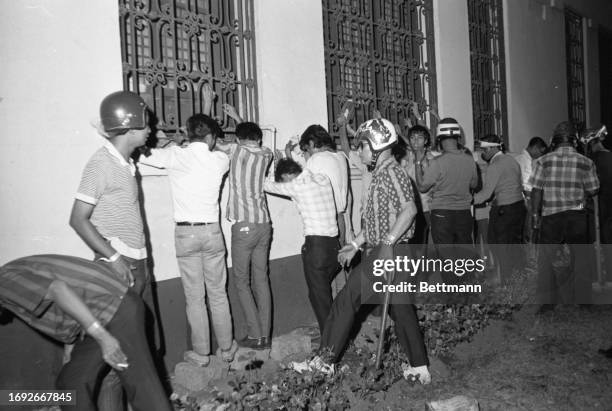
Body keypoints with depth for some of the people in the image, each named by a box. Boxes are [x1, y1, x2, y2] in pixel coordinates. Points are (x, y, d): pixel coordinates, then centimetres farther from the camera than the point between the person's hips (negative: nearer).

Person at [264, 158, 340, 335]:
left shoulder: (296, 186, -7)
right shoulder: (323, 179, 10)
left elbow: (268, 186, 7)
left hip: (316, 245, -7)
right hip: (334, 244, 7)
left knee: (319, 296, 4)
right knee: (324, 292, 19)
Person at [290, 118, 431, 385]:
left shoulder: (391, 172, -13)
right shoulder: (381, 174, 18)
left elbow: (409, 210, -25)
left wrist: (388, 243, -29)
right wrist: (355, 245, 18)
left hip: (388, 253, -10)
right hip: (381, 251, 10)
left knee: (346, 300, -4)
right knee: (401, 308, 13)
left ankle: (325, 360, 5)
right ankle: (420, 367, 21)